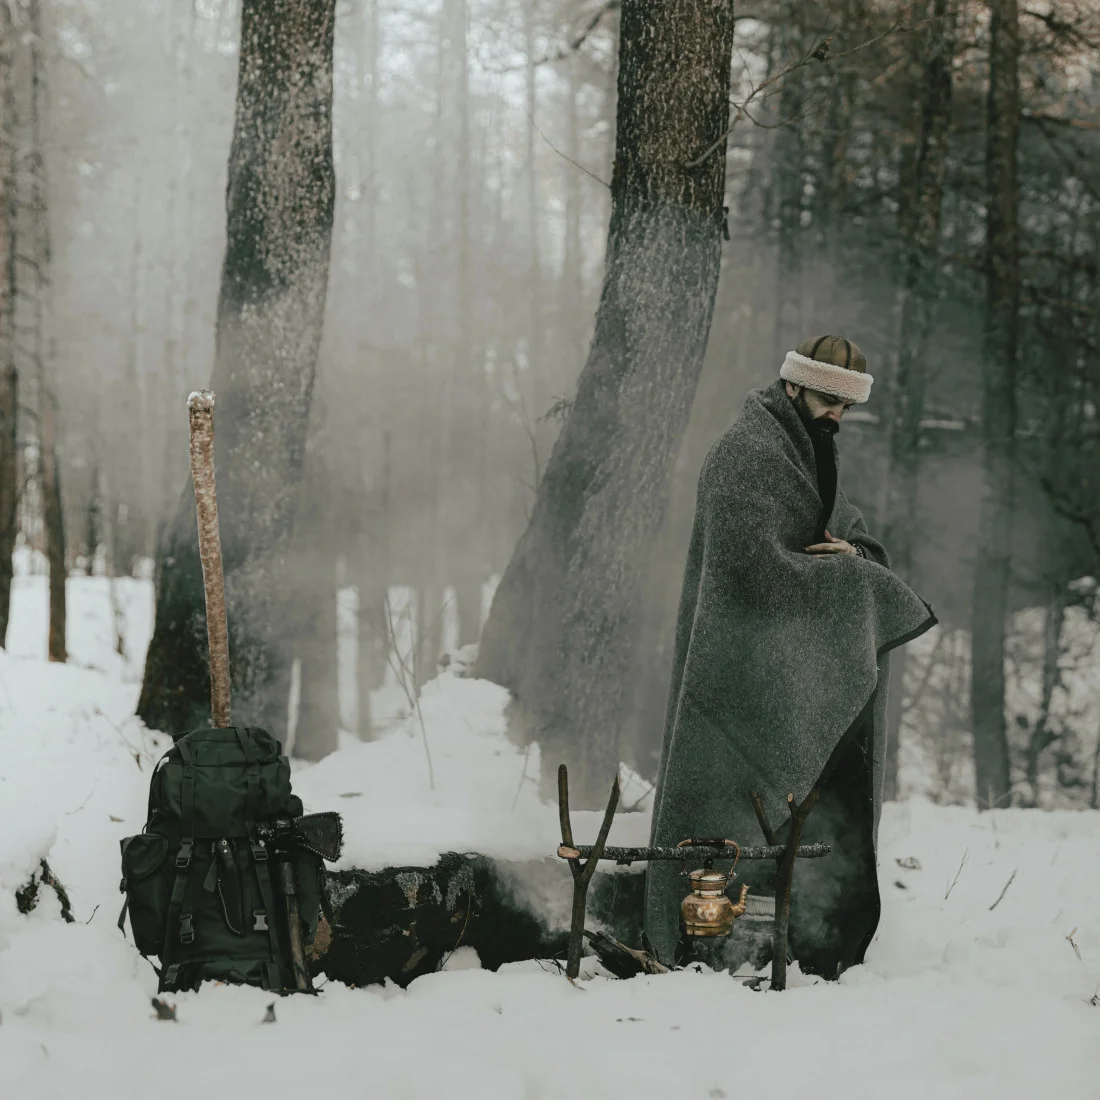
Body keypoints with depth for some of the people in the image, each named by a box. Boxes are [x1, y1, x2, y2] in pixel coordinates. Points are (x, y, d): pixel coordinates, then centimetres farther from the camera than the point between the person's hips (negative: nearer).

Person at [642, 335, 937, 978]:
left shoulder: (813, 454, 17)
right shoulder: (746, 455, -14)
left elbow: (858, 535, 16)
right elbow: (756, 567, -23)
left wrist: (856, 555, -9)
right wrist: (850, 576, -13)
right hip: (745, 670, -9)